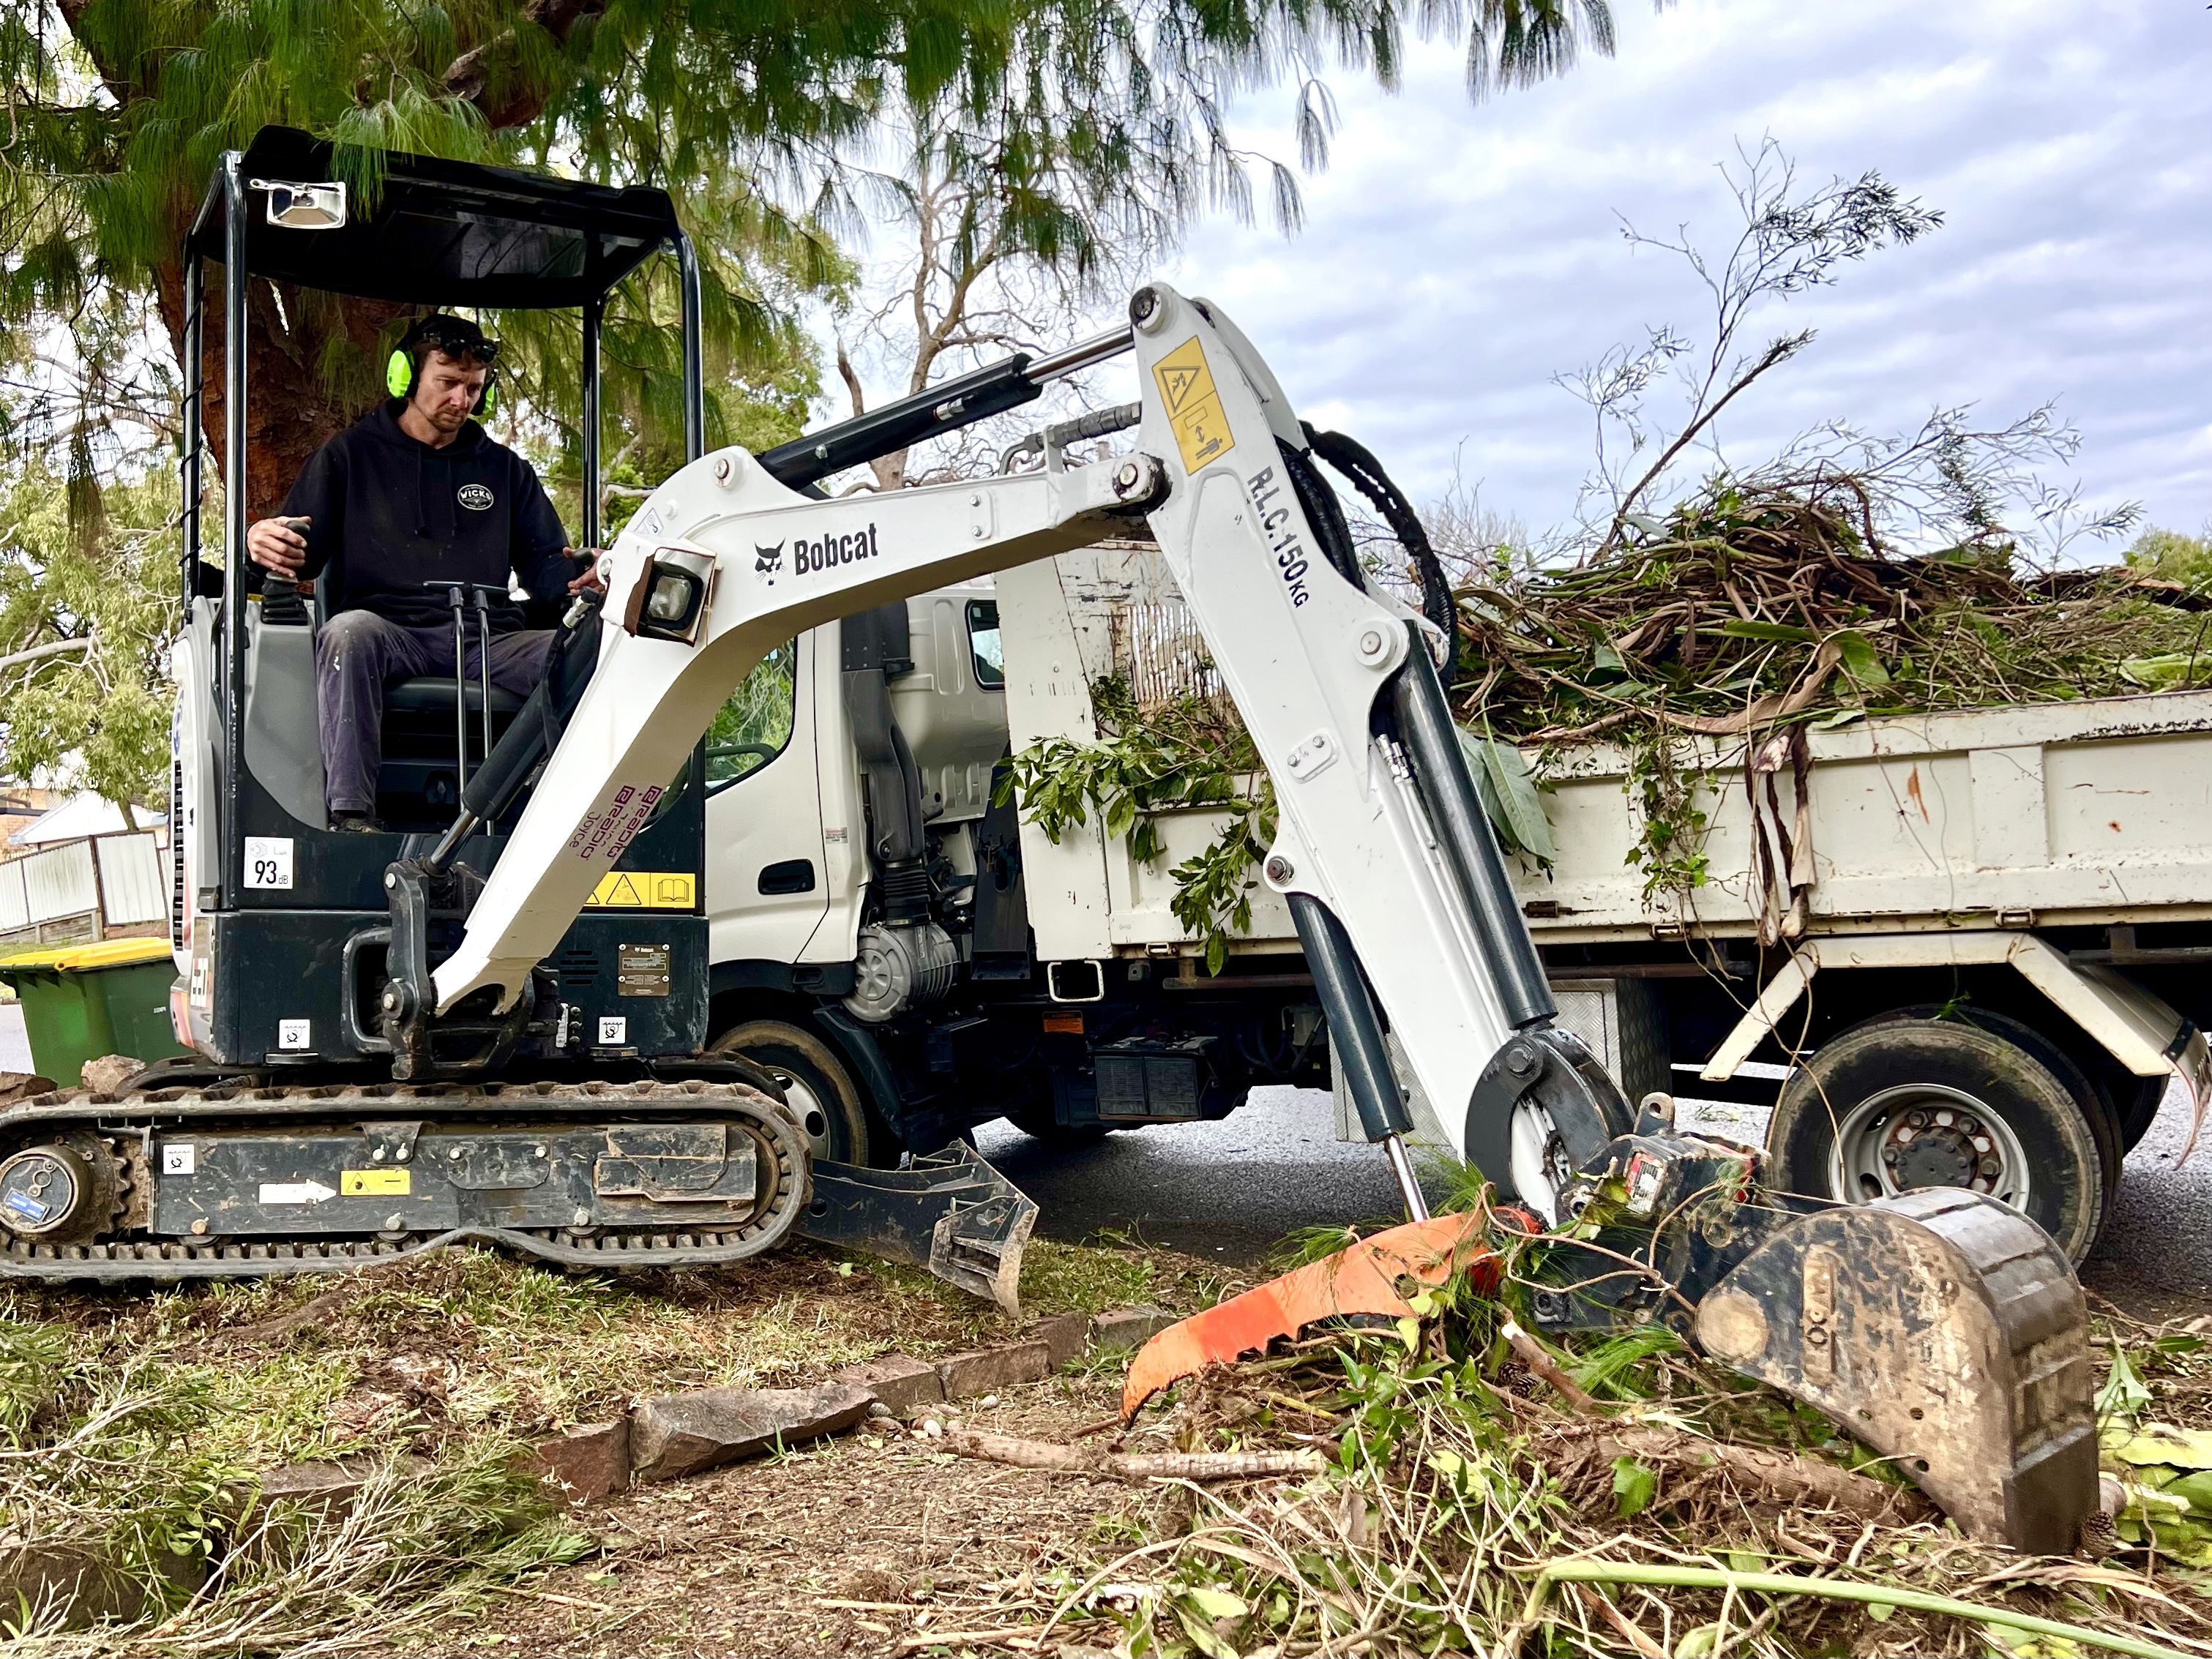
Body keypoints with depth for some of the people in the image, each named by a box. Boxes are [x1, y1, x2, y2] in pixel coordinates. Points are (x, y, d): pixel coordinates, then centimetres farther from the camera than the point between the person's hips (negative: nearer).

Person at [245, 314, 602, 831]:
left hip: (487, 641, 2)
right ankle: (350, 815, -42)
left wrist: (576, 577, -5)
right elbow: (299, 555, 11)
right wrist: (263, 542, -15)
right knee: (349, 630, -38)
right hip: (389, 635, -2)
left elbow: (543, 563, 20)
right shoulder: (349, 456, 17)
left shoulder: (504, 469, 25)